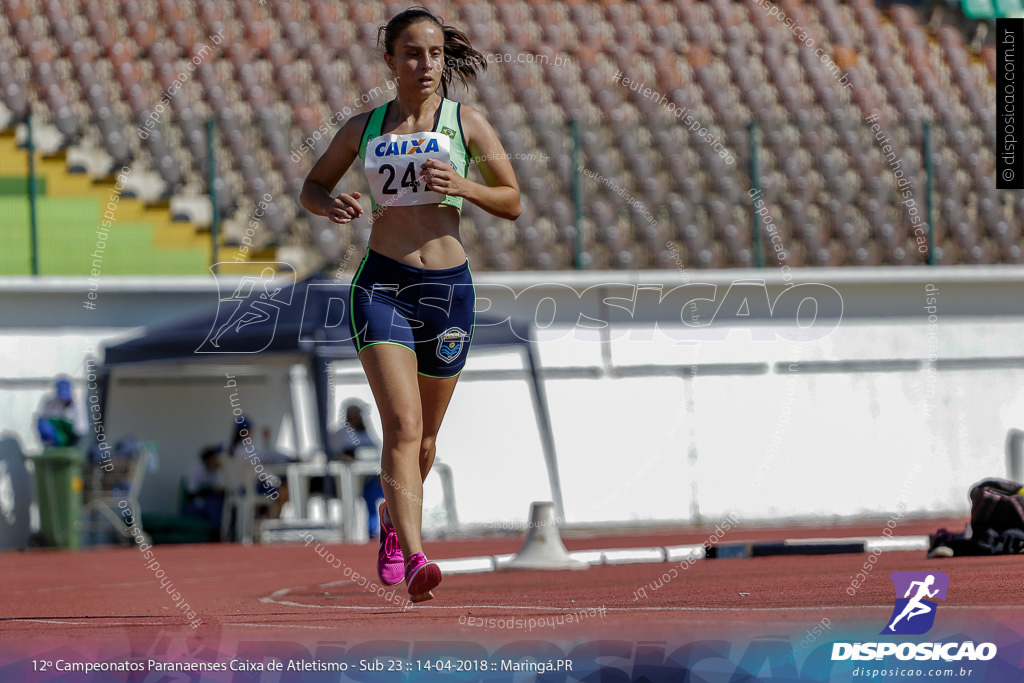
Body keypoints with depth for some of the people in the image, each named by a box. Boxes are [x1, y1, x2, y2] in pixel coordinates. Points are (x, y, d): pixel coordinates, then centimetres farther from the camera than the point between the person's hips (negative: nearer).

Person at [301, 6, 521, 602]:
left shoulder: (466, 122, 3)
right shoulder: (364, 128, 7)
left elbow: (513, 203, 5)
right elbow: (313, 187, 19)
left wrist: (461, 186, -15)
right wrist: (331, 205, -5)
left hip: (448, 284, 1)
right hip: (382, 284, -1)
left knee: (425, 435, 15)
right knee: (403, 425, -19)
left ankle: (393, 523, 44)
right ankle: (415, 560, -29)